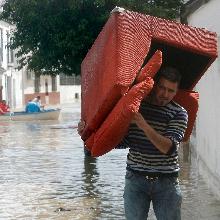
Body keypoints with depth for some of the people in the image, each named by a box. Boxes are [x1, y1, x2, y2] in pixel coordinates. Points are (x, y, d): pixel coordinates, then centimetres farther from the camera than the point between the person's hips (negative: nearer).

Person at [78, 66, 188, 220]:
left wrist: (144, 126, -31)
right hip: (136, 178, 2)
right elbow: (122, 141, 9)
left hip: (166, 182, -1)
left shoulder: (179, 113, -5)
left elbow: (169, 148, -19)